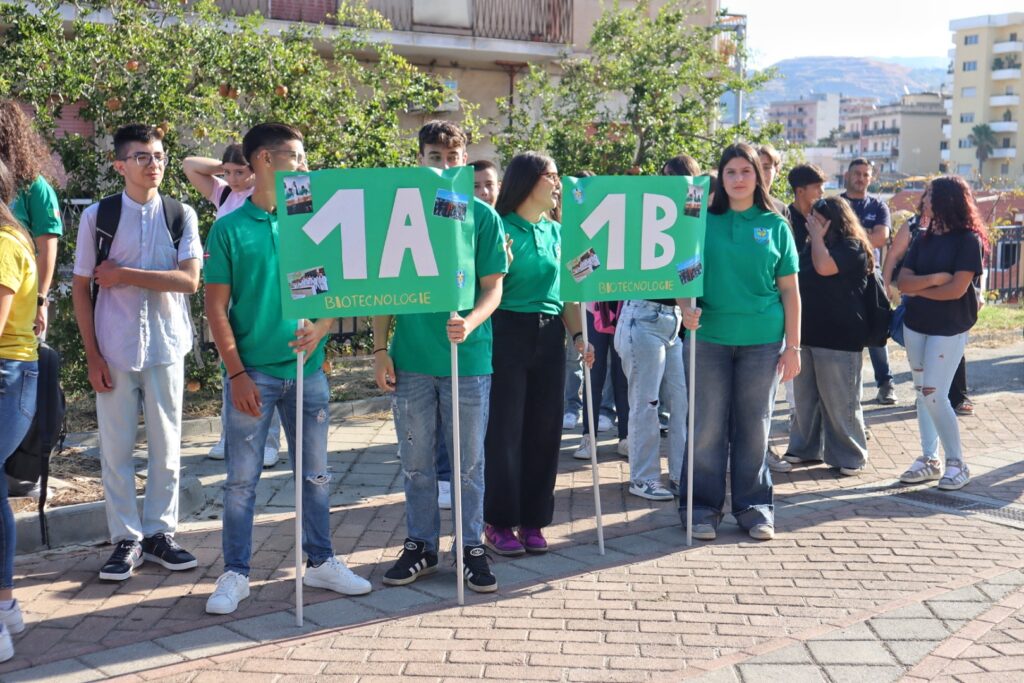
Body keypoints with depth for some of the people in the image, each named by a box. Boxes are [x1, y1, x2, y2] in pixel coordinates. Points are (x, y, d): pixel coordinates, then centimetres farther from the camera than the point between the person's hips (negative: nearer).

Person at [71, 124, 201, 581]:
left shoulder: (181, 215, 1)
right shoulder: (97, 216, -1)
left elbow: (190, 280, -9)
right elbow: (81, 288, 0)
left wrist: (124, 275, -13)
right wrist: (92, 356, -4)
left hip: (167, 347, 1)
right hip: (115, 350, -1)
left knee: (166, 446, 7)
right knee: (116, 448, 4)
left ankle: (160, 533, 21)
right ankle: (126, 540, 16)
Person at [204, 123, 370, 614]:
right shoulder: (230, 228, -2)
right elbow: (217, 307, -3)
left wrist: (320, 328, -14)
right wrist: (236, 373, -10)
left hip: (306, 368, 3)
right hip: (252, 373, -3)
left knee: (315, 475, 11)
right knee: (242, 478, 3)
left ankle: (320, 563, 25)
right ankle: (235, 574, 14)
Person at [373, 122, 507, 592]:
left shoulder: (482, 216, 0)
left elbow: (493, 286, -2)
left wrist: (470, 323, -22)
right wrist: (380, 349, 0)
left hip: (468, 358, -1)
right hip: (411, 358, 2)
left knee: (469, 463, 8)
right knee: (416, 462, 11)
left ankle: (471, 548, 20)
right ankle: (420, 545, 24)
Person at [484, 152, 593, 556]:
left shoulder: (556, 232, 12)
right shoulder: (500, 227, -5)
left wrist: (578, 335, 3)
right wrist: (500, 264, -26)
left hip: (549, 337, 6)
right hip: (509, 333, -5)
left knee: (544, 430, 7)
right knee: (505, 431, -1)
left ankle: (533, 520, 19)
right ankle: (499, 523, 10)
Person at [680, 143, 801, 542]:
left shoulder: (775, 226, 6)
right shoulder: (704, 222, 4)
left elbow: (790, 290, 7)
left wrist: (793, 346, 2)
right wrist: (686, 307, -16)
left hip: (762, 340, 1)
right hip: (709, 337, 0)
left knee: (754, 426, 8)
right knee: (708, 426, 4)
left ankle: (754, 507, 18)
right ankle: (704, 507, 13)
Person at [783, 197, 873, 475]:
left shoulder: (853, 247, -9)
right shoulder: (810, 247, 14)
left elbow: (824, 267, -25)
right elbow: (796, 279, 25)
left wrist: (817, 237, -12)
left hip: (839, 337, -7)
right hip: (808, 332, 8)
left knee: (839, 400, -3)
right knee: (805, 396, 13)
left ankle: (850, 456, 8)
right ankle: (805, 447, 24)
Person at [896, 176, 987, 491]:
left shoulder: (968, 240, -10)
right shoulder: (924, 239, 8)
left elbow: (956, 289, -19)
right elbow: (903, 282, -1)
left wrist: (918, 287, -7)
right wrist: (935, 279, -17)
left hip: (949, 329, -7)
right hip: (915, 325, 7)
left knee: (934, 396, -11)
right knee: (922, 393, 10)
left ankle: (957, 463, 4)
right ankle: (929, 459, 19)